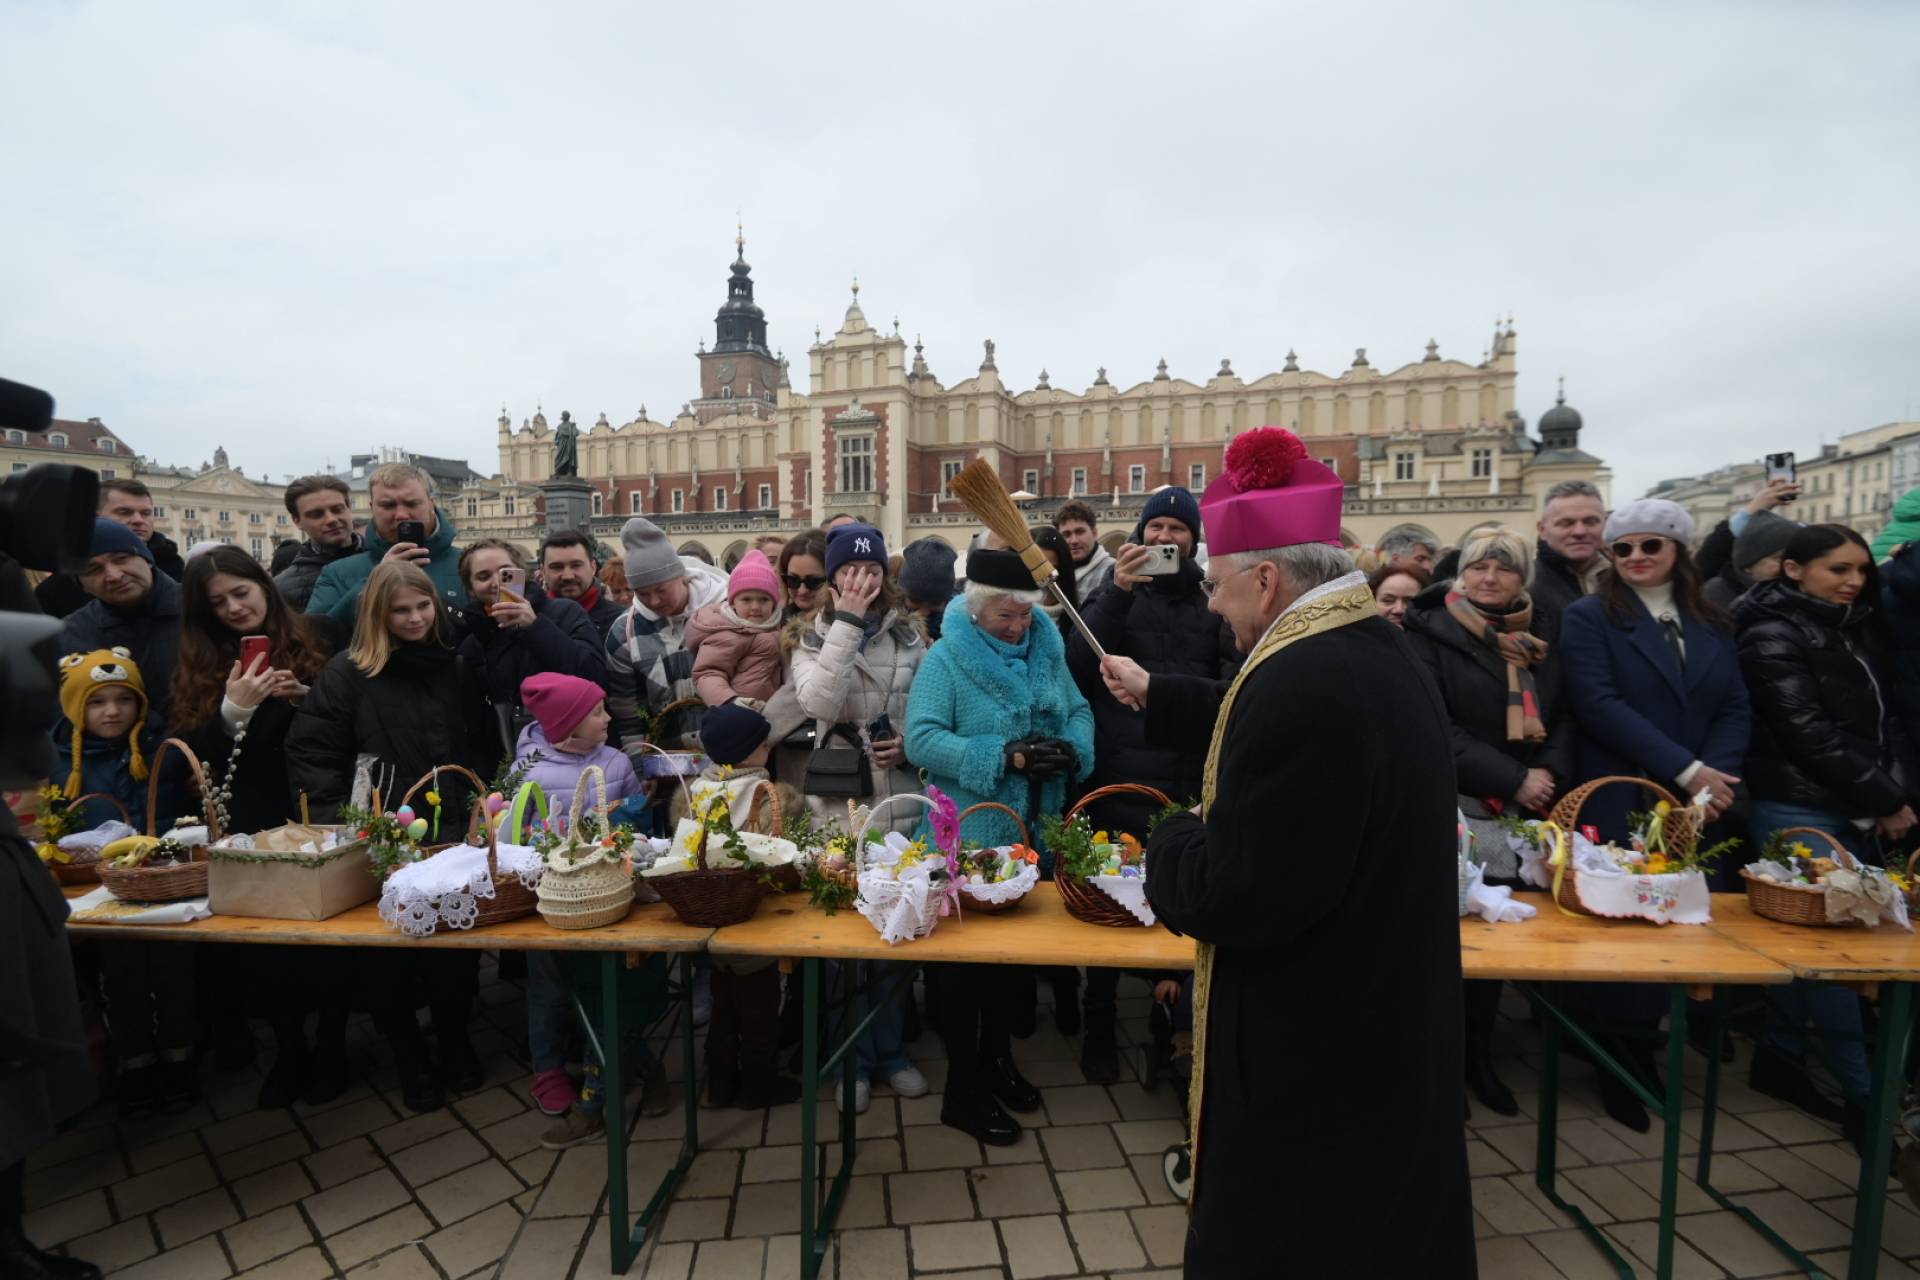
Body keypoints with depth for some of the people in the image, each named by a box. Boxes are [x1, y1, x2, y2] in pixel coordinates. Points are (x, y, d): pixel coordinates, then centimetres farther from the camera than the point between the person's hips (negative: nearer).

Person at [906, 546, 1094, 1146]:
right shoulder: (947, 657, -13)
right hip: (967, 839, -6)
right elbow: (921, 739, -22)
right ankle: (964, 1088, 28)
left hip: (1032, 836, 6)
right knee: (962, 956, 9)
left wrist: (1073, 748, -16)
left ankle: (998, 1058, 43)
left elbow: (1079, 711, 7)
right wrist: (1006, 757, -28)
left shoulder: (1047, 649, 4)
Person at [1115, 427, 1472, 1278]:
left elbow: (1238, 894, -31)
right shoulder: (1372, 644, 0)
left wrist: (1172, 843, -11)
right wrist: (1155, 695, 27)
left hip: (1311, 1050, -9)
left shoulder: (1303, 682, -33)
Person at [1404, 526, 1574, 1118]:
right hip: (1459, 809, -4)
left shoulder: (1544, 635, 12)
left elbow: (1563, 715, 12)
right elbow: (1435, 729, -11)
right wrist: (1513, 780, -15)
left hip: (1528, 810, 5)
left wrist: (1551, 771, -7)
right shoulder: (1432, 633, -4)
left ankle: (1478, 1052, 25)